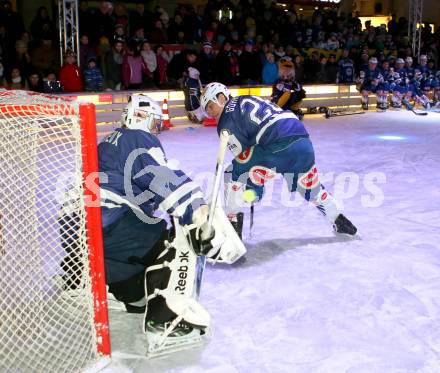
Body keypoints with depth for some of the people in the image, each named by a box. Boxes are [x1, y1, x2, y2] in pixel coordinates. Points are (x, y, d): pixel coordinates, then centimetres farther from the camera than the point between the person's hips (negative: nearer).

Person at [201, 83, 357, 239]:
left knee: (234, 175, 6)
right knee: (310, 186, 30)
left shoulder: (227, 120, 5)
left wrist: (254, 187, 12)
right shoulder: (246, 101, 30)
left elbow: (241, 154, 3)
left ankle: (233, 225, 5)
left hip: (277, 146, -9)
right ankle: (339, 221, 43)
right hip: (304, 143, 9)